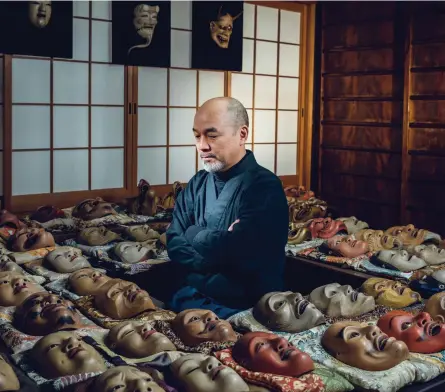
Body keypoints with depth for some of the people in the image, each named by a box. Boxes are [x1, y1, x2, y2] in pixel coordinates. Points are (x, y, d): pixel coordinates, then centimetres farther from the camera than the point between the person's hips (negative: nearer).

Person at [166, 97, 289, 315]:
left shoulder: (264, 186, -14)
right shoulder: (197, 184, 8)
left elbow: (237, 252, -24)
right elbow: (174, 244, 0)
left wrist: (193, 234, -6)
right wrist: (220, 244, -17)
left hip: (248, 306, -6)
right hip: (193, 294, 6)